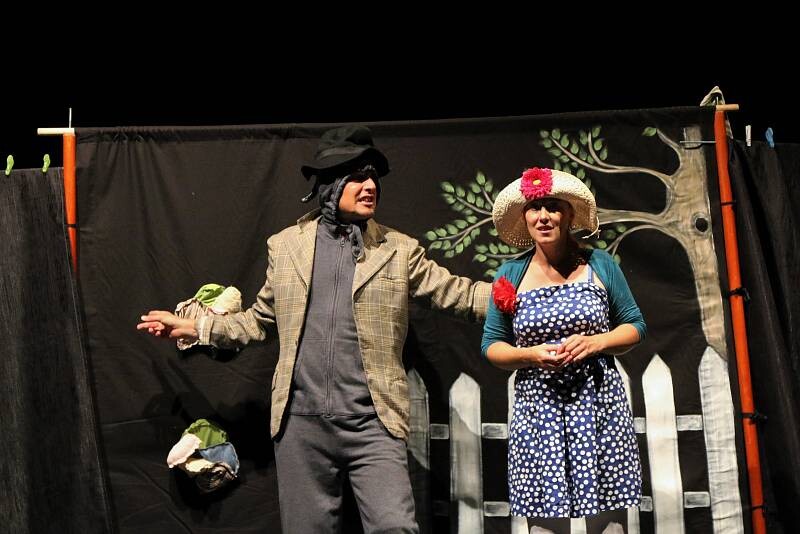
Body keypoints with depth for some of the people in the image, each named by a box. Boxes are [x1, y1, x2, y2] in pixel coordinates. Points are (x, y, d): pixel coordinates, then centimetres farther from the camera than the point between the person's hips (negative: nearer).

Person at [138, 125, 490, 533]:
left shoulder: (399, 250, 6)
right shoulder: (285, 245, 10)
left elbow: (457, 294, 4)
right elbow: (260, 319, 18)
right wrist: (193, 327, 13)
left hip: (372, 422, -1)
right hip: (301, 421, 2)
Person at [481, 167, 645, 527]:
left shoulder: (599, 265, 3)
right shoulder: (510, 275, 3)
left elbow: (634, 327, 9)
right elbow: (492, 346, 8)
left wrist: (595, 342, -10)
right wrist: (532, 355, -11)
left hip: (599, 405, 0)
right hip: (537, 407, 0)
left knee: (606, 504, 1)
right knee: (544, 503, 0)